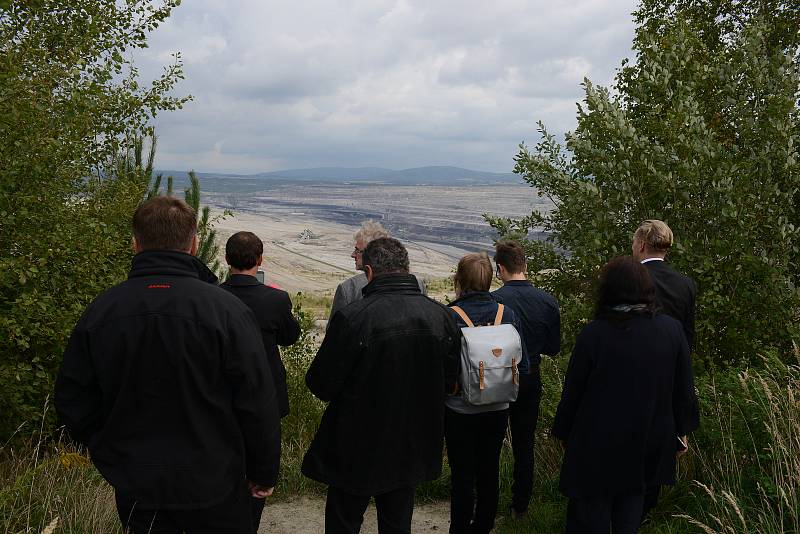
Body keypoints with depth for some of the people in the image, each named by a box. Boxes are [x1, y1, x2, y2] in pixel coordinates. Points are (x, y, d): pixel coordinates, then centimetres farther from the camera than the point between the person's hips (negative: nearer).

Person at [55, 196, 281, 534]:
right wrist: (263, 474, -1)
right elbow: (258, 406, -16)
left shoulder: (99, 312, -9)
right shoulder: (226, 310, -20)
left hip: (134, 486, 3)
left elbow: (72, 403, 1)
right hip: (213, 484, -3)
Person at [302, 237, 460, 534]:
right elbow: (448, 378, 4)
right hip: (413, 449, 5)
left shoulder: (352, 318, -24)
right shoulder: (441, 316, -9)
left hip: (357, 452, -4)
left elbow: (322, 387, -17)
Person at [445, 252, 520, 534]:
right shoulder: (506, 313, -7)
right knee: (489, 471, 18)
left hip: (460, 409, -4)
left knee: (462, 473, 10)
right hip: (497, 408, 4)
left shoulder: (450, 316, -19)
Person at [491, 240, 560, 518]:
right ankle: (520, 506, 28)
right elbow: (553, 348, 0)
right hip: (530, 380, 3)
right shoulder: (547, 301, -8)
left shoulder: (493, 301, -21)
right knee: (524, 445, 17)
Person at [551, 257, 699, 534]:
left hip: (598, 445, -3)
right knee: (632, 496, 24)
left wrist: (564, 433, 4)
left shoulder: (593, 334, -19)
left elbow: (573, 392, -11)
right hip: (650, 444, 3)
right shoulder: (671, 329, -9)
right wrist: (682, 430, 15)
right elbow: (684, 388, 0)